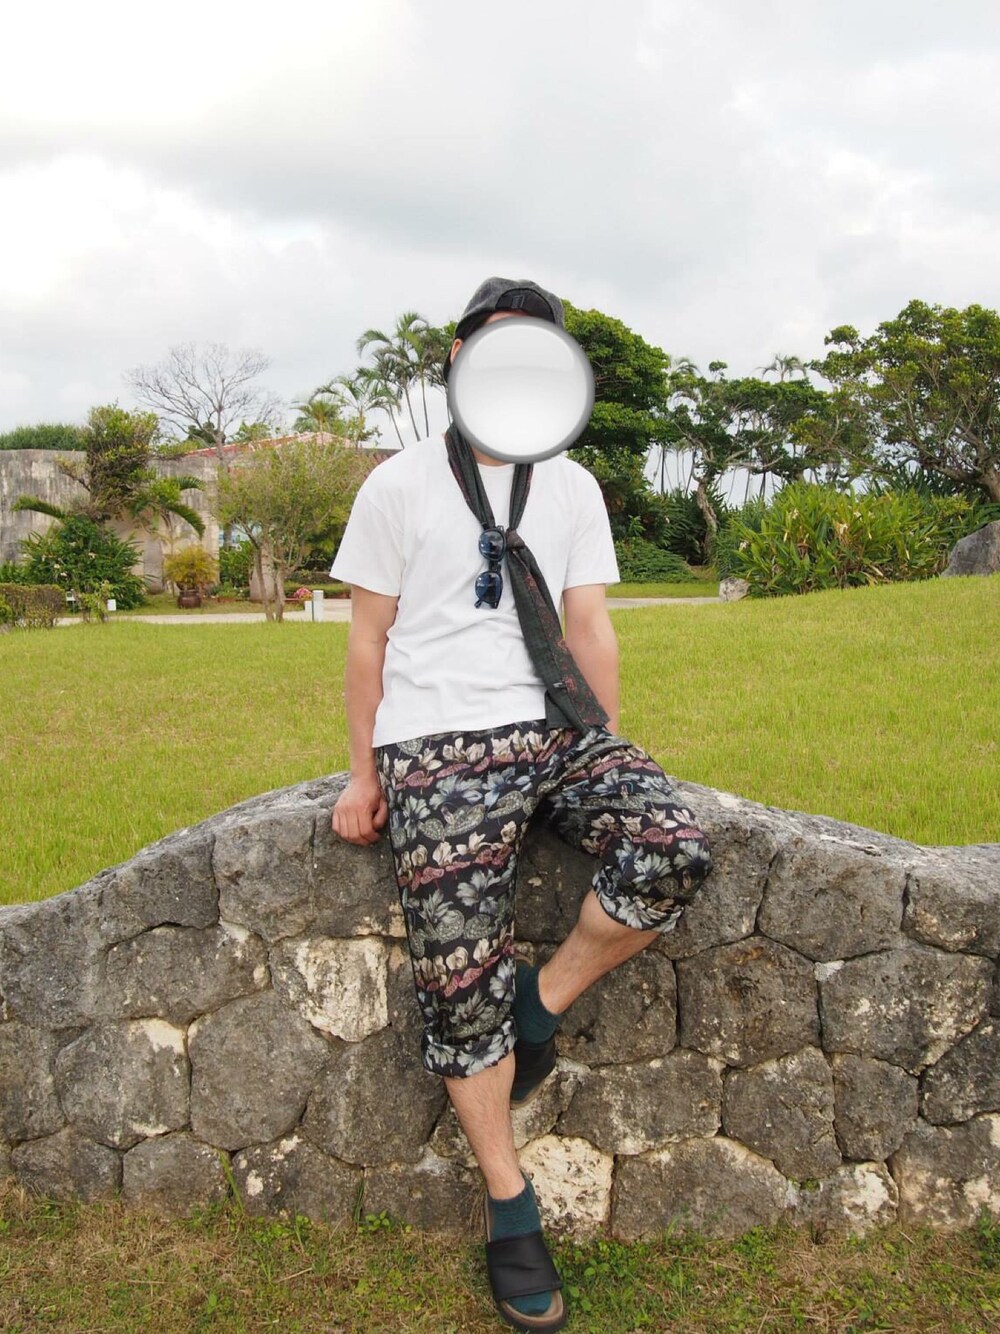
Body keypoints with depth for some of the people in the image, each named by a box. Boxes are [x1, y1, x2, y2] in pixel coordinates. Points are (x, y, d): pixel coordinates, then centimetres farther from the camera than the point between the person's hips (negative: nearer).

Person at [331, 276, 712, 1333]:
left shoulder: (572, 489, 15)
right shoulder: (399, 484, 7)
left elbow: (589, 628, 13)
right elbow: (370, 637, 7)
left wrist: (607, 757, 6)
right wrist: (363, 771, 4)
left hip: (556, 728, 3)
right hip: (439, 747, -3)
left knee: (674, 850, -25)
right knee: (461, 979, -6)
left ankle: (544, 1003, 1)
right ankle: (510, 1212, 12)